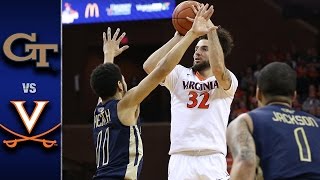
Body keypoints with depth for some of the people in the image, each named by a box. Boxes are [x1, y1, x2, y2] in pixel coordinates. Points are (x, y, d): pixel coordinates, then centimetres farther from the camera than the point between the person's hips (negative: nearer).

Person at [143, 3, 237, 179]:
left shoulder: (227, 81, 6)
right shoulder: (180, 75, 14)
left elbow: (218, 70, -19)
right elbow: (149, 67, -2)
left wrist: (211, 28, -15)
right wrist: (178, 37, -2)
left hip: (212, 160, -2)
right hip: (181, 158, 2)